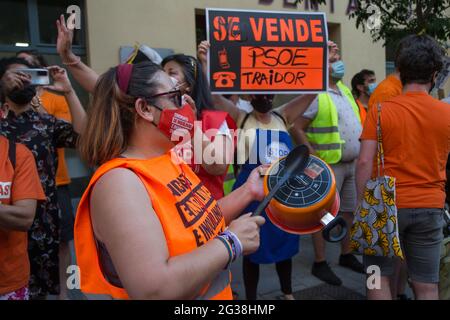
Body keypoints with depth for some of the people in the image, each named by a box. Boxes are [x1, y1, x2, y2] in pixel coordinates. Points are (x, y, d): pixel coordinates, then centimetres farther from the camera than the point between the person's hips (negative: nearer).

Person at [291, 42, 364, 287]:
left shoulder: (344, 89, 12)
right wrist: (315, 157, -20)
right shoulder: (315, 95, -14)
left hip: (352, 163, 9)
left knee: (350, 211, 16)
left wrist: (358, 155, 14)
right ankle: (319, 263, 12)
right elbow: (297, 129, -18)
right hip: (329, 166, -8)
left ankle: (346, 255, 31)